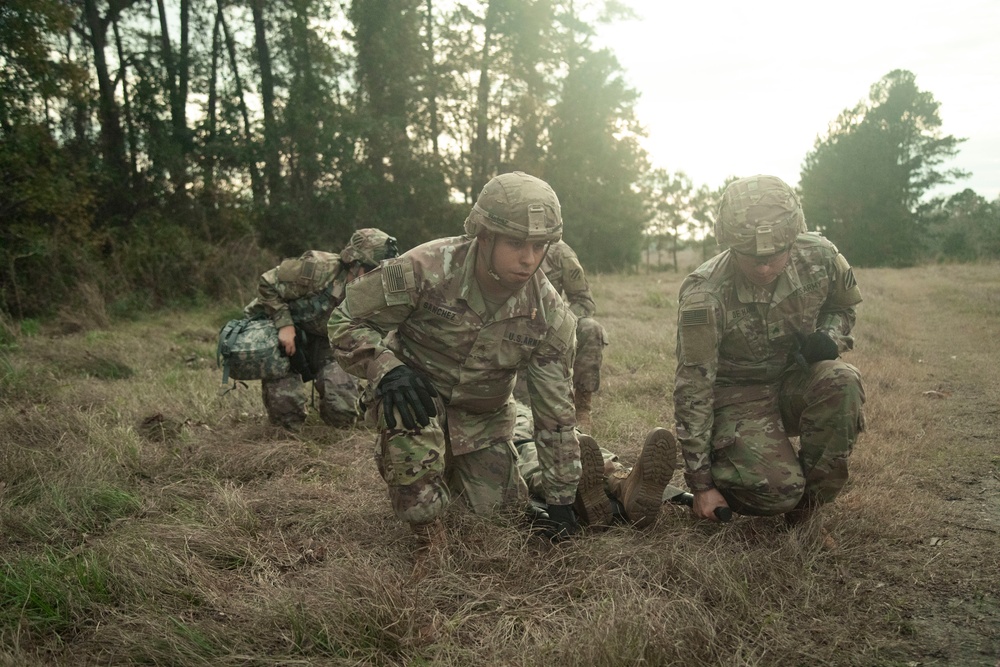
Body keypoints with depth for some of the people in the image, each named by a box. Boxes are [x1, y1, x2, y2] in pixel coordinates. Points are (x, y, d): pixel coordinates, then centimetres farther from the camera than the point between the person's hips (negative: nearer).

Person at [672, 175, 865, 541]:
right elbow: (692, 390, -21)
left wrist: (829, 338, -17)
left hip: (797, 380, 4)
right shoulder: (703, 295, -26)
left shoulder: (820, 257, -15)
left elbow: (843, 308, 10)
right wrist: (701, 483, -17)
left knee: (842, 381, -29)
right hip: (738, 396, -4)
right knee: (778, 490, -26)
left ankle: (807, 504, -10)